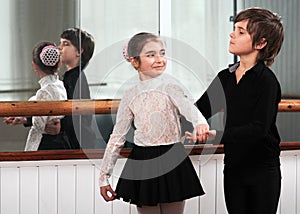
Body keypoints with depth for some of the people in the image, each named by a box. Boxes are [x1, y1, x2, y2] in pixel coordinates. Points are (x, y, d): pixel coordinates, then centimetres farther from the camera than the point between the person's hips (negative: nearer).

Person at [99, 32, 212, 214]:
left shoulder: (169, 85, -5)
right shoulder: (131, 96, 4)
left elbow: (188, 106, -25)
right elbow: (117, 137, 10)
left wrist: (200, 123, -48)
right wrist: (104, 176, 9)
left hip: (173, 161, -2)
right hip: (142, 163, 2)